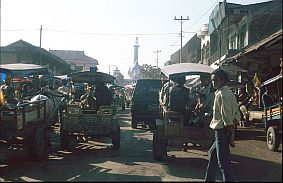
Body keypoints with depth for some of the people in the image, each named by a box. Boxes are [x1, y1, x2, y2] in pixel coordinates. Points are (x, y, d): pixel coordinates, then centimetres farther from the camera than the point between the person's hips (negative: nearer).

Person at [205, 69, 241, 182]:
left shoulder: (222, 94, -18)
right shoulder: (227, 92, 13)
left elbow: (227, 118, -22)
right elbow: (237, 115, 15)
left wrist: (230, 136, -21)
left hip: (222, 131, -11)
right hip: (222, 131, 11)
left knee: (223, 162, -5)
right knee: (212, 154, 23)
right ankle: (209, 179, 35)